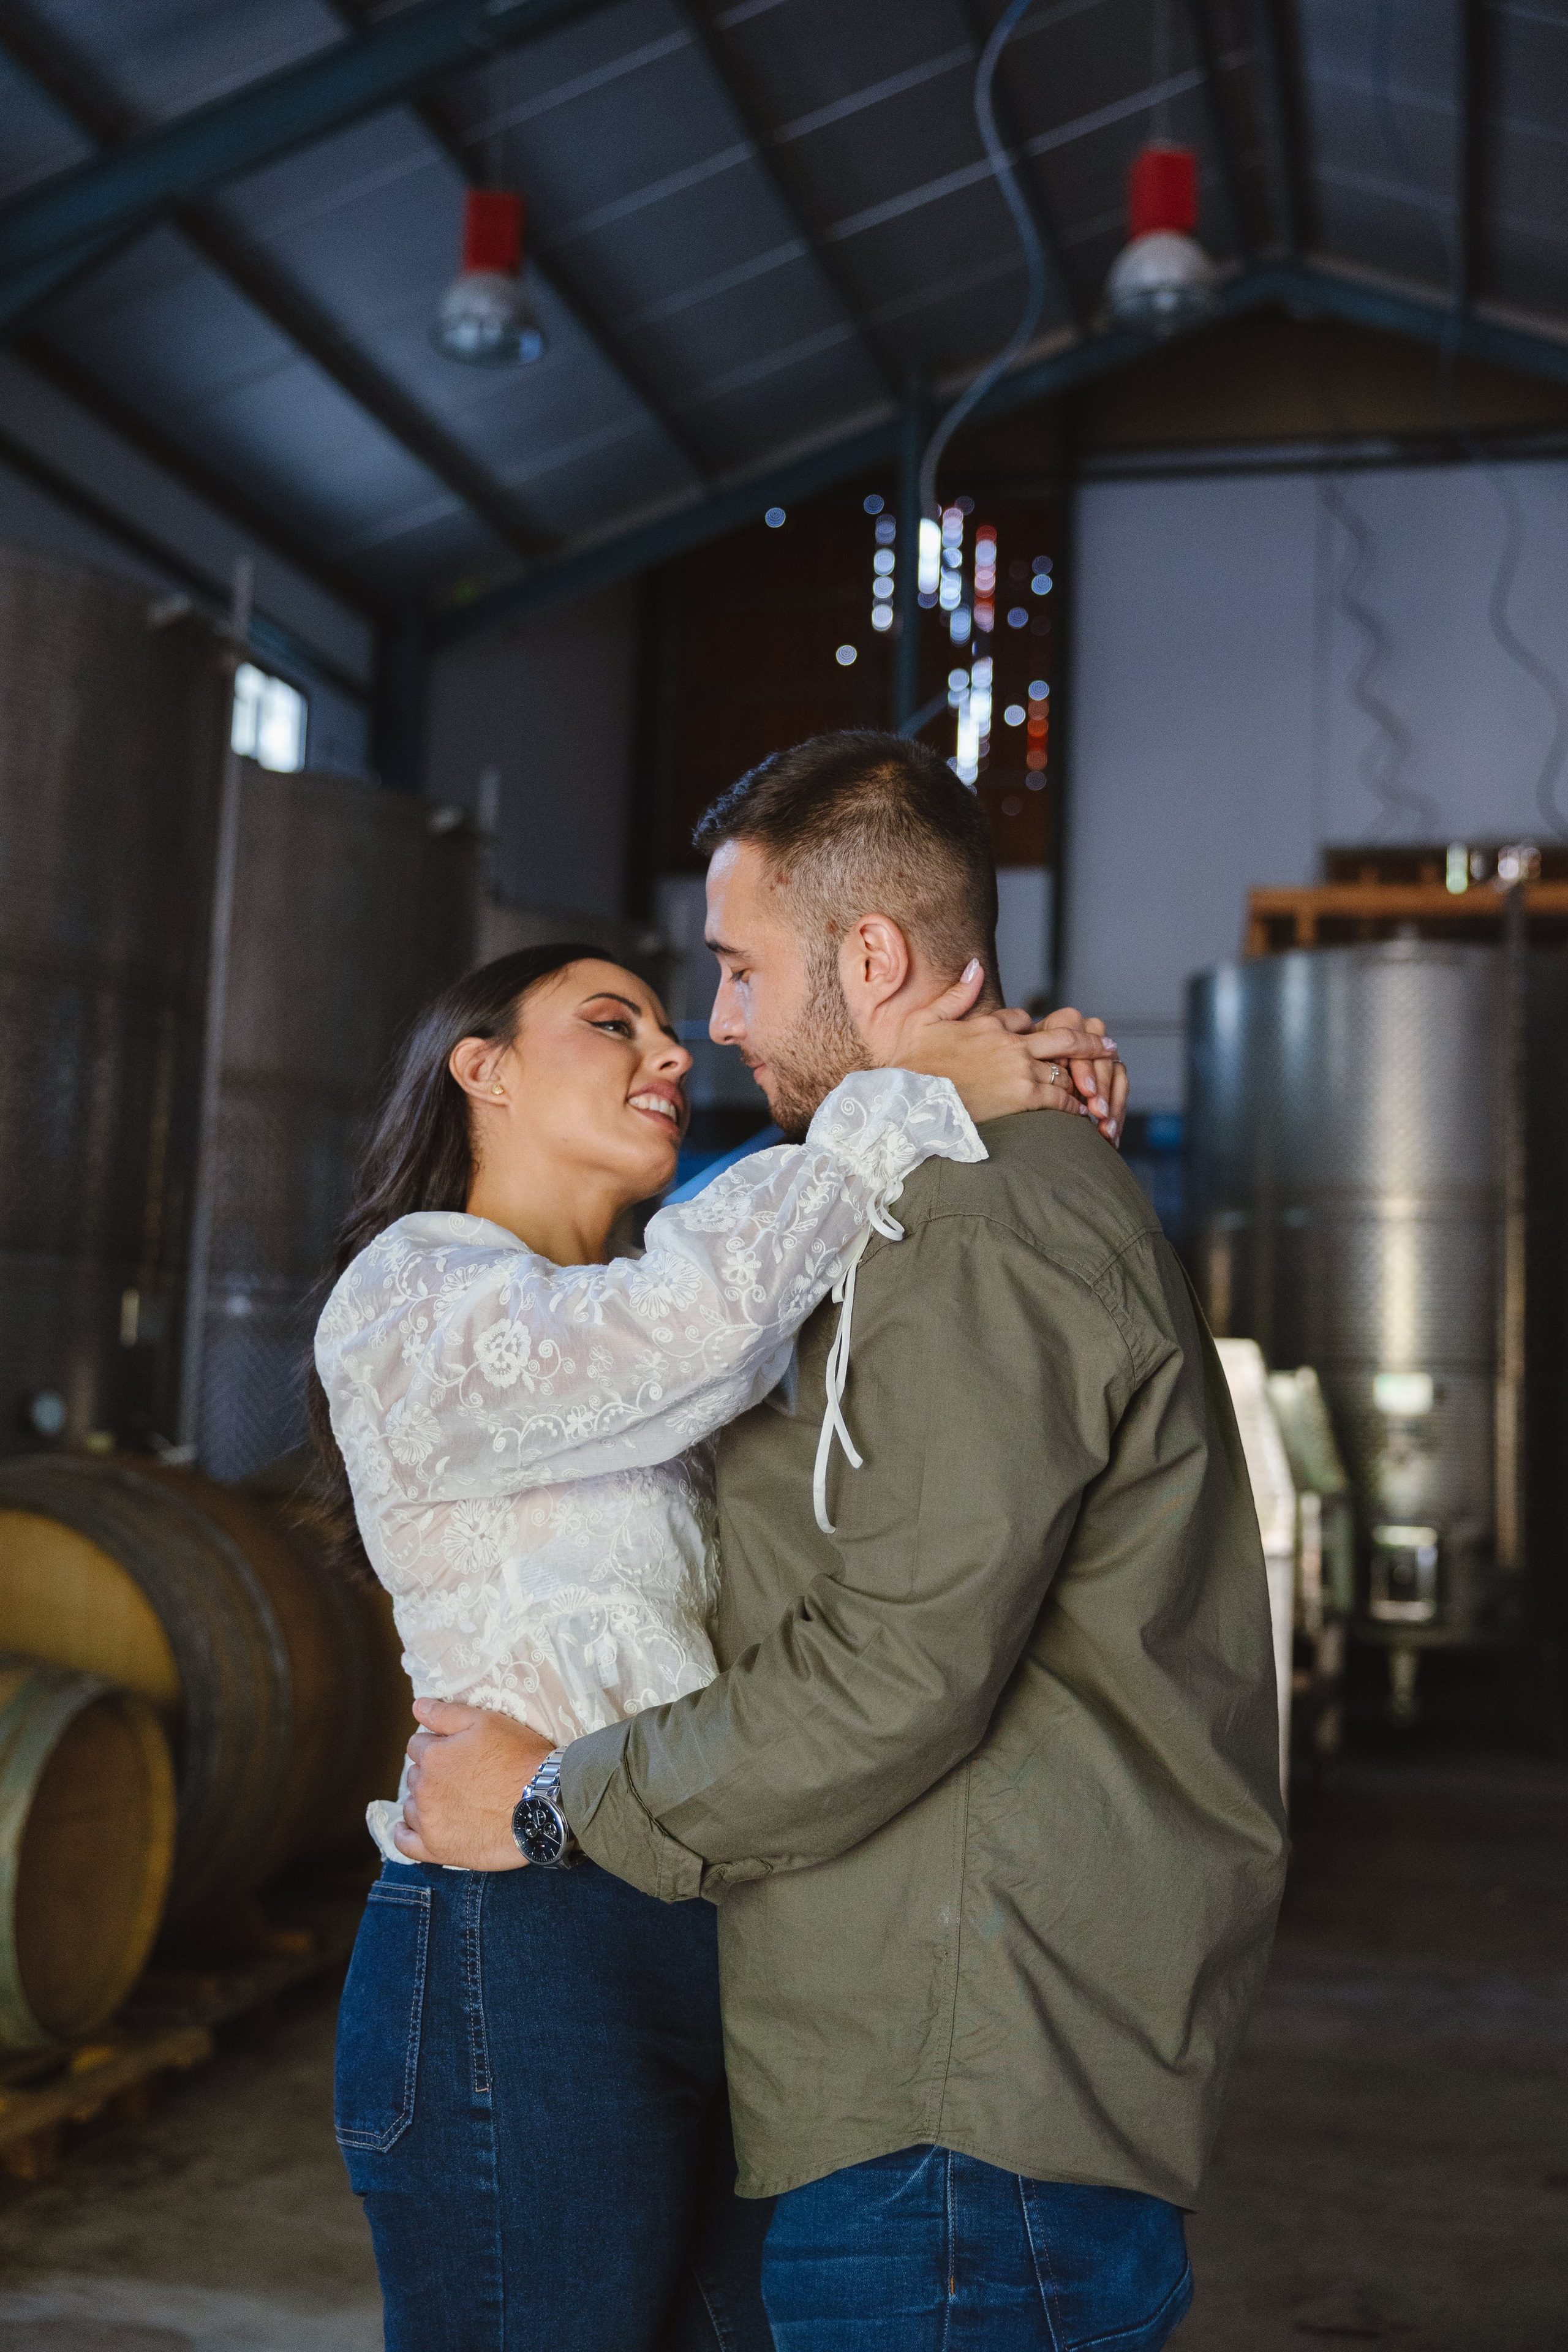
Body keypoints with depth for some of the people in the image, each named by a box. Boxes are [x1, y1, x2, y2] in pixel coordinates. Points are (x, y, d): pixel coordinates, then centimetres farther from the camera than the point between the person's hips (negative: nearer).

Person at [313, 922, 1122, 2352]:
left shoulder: (636, 1327, 20)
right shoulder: (412, 1296, -7)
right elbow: (680, 1325, -27)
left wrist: (1039, 1097, -4)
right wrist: (912, 1102, -18)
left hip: (716, 1946, 8)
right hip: (524, 1954, -8)